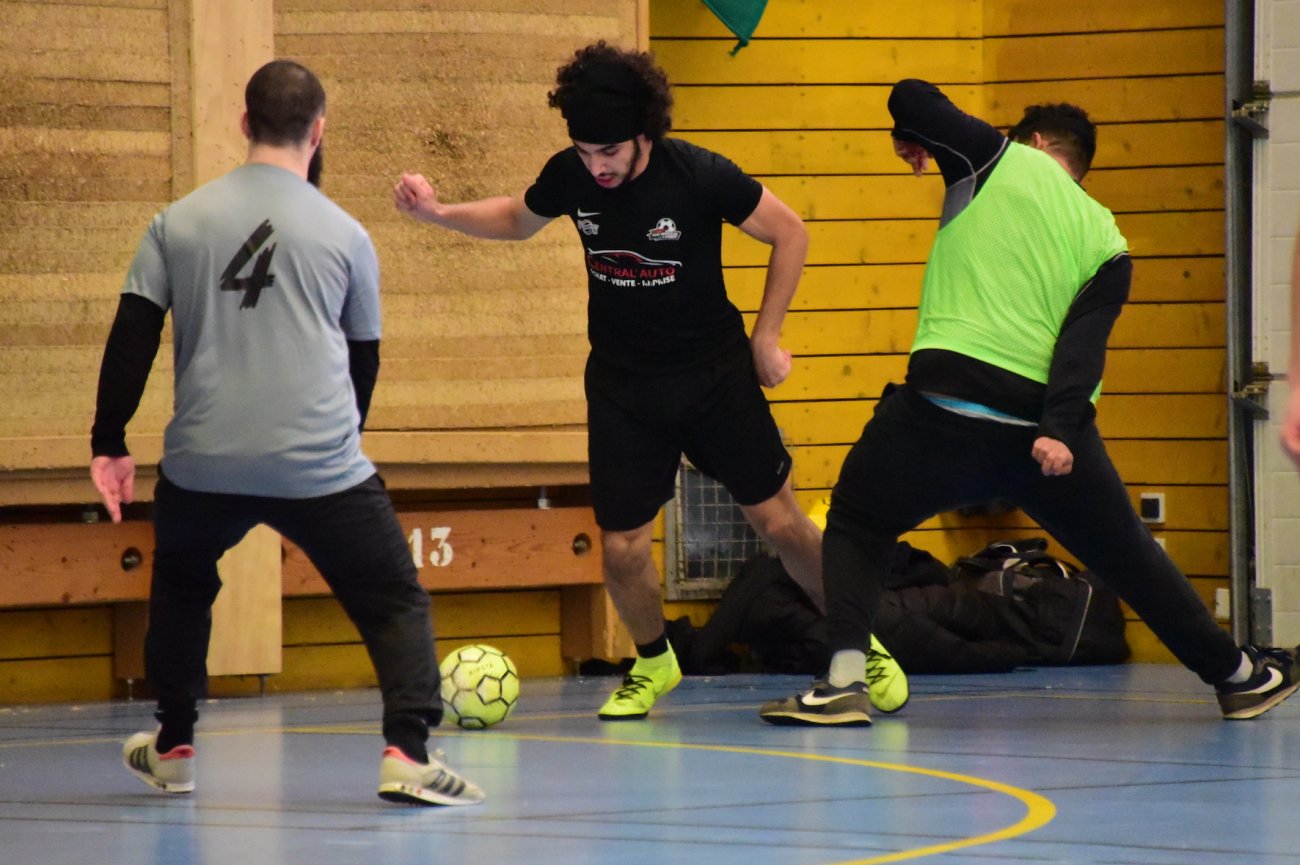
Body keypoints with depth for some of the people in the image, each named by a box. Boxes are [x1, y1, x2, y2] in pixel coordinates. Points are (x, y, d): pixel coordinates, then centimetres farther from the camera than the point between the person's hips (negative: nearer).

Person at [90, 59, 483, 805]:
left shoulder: (179, 223, 7)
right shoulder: (344, 235, 4)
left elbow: (132, 338, 3)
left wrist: (110, 444, 9)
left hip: (204, 463, 2)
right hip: (322, 463, -2)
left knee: (181, 590, 29)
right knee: (396, 603, 6)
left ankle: (173, 749, 34)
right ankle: (408, 753, -11)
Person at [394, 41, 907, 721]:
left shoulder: (699, 176, -21)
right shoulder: (570, 176, -11)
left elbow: (789, 233, -8)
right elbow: (518, 219, 12)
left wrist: (766, 338, -6)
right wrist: (438, 213, -3)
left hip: (715, 373, -2)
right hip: (622, 383, 2)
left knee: (779, 524, 0)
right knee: (621, 547, -3)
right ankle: (653, 663, 24)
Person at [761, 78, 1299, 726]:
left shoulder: (1001, 160, 8)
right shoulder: (1105, 242, 14)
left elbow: (910, 96, 7)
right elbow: (1086, 337, -2)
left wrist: (911, 139, 30)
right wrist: (1058, 429, -13)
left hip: (948, 395, -3)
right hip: (1049, 419, 3)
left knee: (856, 524, 14)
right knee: (1129, 555, 18)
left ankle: (843, 680, -5)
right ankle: (1238, 675, 28)